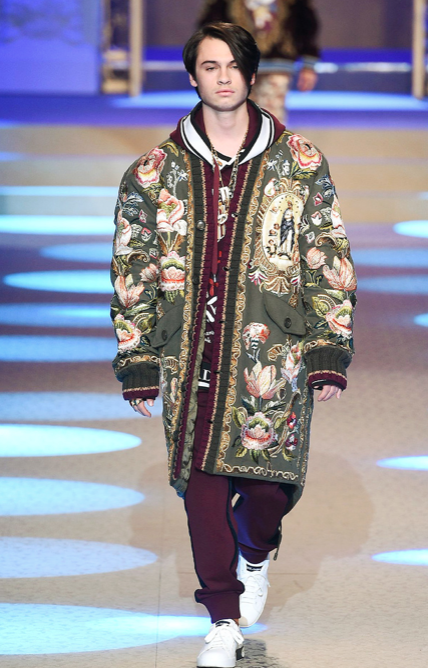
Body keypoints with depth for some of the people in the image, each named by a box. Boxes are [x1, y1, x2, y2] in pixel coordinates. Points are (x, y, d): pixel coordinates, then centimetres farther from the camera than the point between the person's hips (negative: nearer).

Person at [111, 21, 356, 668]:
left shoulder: (299, 163, 4)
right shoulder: (155, 172, 5)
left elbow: (330, 262, 5)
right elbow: (132, 273, 8)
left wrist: (328, 353, -1)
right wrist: (138, 363, 5)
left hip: (274, 355, -1)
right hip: (191, 357, 1)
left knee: (274, 481, -2)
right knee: (202, 482, 0)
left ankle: (254, 555, 33)